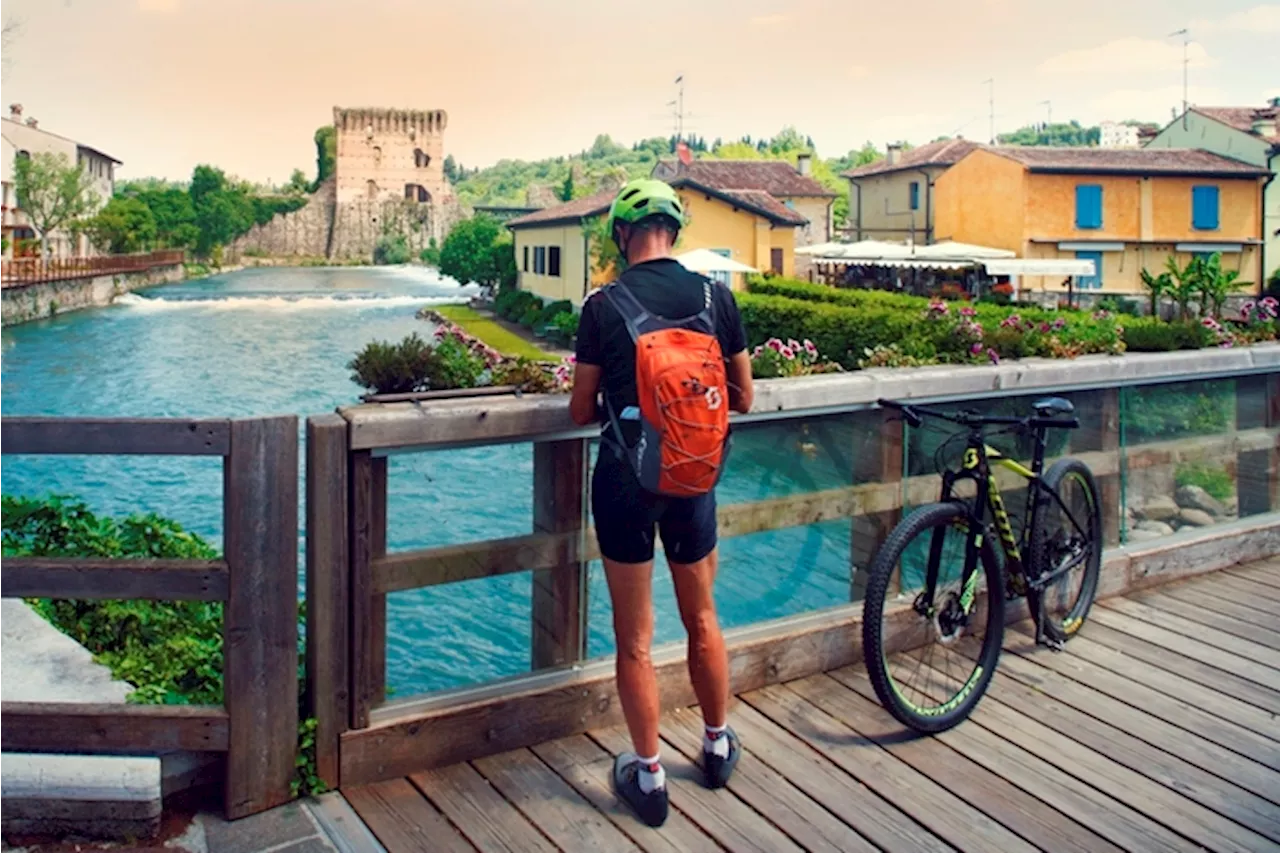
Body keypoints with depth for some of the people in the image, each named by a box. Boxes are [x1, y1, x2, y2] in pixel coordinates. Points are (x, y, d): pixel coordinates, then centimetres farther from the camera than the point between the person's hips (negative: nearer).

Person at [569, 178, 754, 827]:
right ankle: (719, 745, 37)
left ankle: (648, 775, 18)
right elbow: (743, 398, 6)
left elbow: (581, 413, -4)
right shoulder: (716, 296, -2)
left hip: (625, 480, -3)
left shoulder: (604, 305, -10)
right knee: (702, 620, 21)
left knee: (635, 639, 8)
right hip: (694, 481, 3)